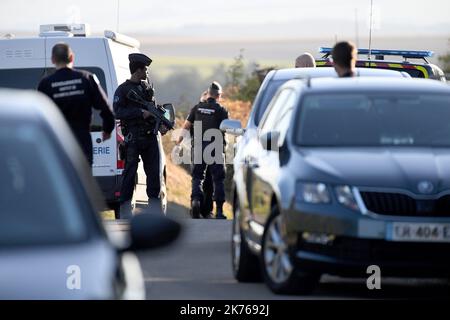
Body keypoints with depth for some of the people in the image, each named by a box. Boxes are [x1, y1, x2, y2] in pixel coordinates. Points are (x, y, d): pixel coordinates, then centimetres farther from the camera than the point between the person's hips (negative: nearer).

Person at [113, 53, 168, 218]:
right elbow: (117, 112, -13)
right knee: (130, 172, -4)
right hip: (133, 138, -6)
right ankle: (125, 211, -1)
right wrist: (140, 113, -17)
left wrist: (161, 124, 5)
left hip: (150, 136, 6)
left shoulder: (148, 87, 16)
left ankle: (156, 211, 13)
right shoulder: (123, 90, -3)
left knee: (154, 172, 7)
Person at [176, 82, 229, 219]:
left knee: (197, 176, 9)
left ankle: (196, 199, -18)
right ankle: (219, 210, 4)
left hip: (199, 147, 2)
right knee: (218, 179, 6)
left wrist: (179, 142, 17)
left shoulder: (197, 108, 6)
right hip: (216, 147, -2)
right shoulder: (221, 110, -4)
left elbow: (186, 126, 9)